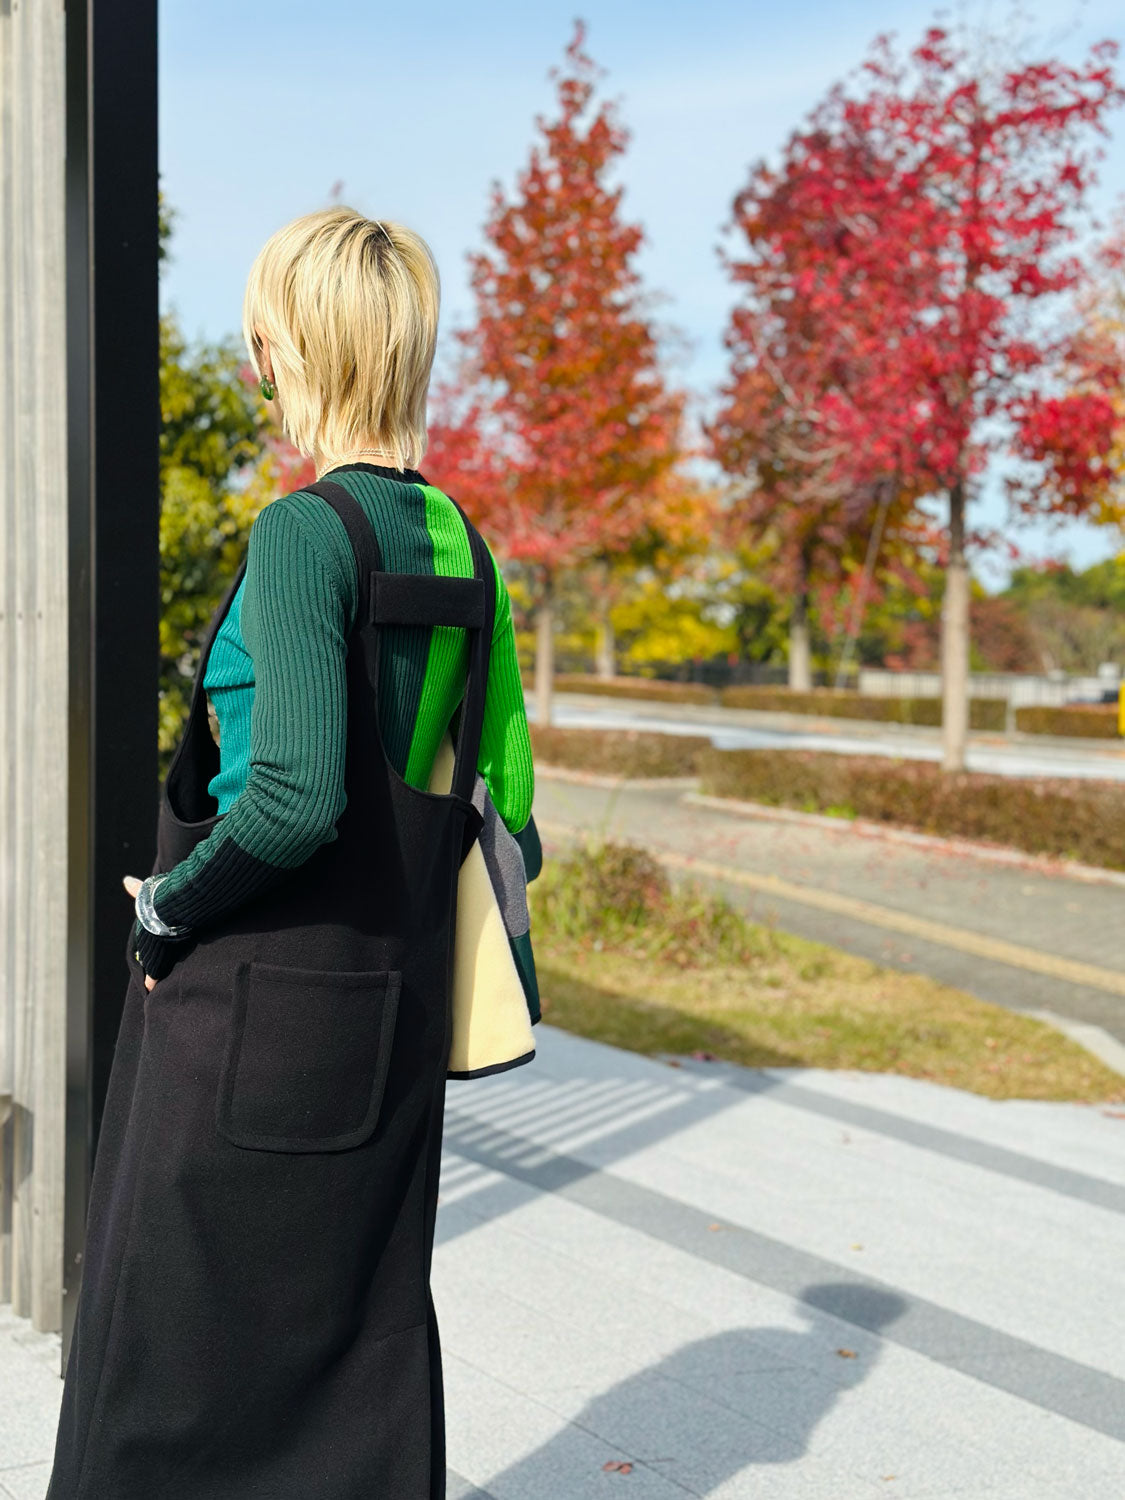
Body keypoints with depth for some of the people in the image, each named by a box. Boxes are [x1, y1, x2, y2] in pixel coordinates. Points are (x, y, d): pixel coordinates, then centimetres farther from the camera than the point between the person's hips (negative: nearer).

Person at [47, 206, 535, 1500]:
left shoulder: (302, 533, -16)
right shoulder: (460, 544, 6)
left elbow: (292, 797, -26)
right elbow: (497, 791, 9)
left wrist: (168, 908, -11)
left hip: (252, 1012, -7)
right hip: (396, 1006, 8)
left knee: (178, 1360, 6)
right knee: (369, 1328, 17)